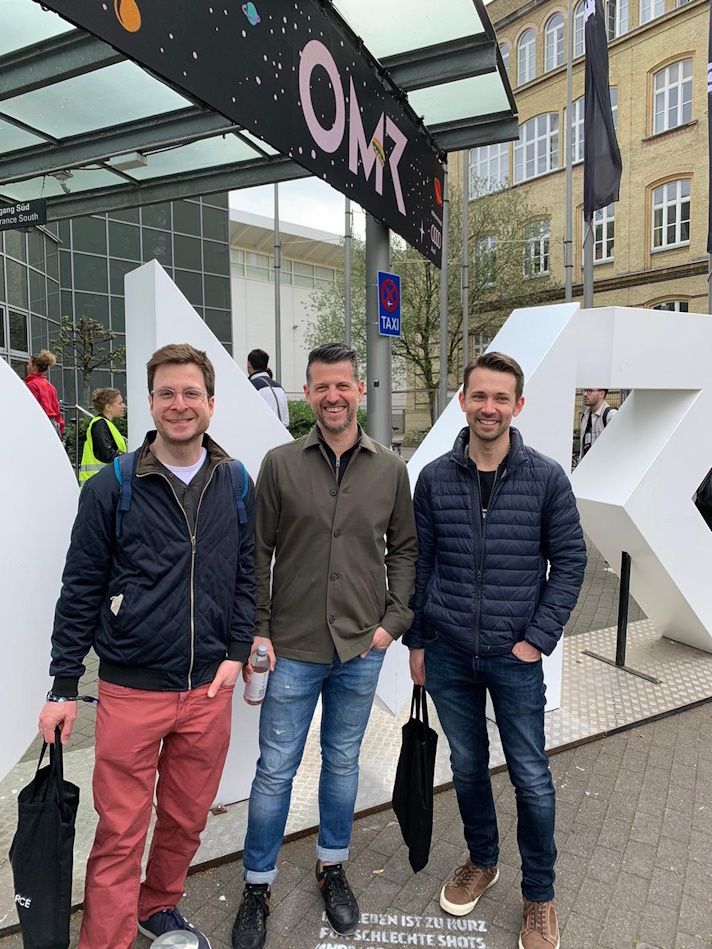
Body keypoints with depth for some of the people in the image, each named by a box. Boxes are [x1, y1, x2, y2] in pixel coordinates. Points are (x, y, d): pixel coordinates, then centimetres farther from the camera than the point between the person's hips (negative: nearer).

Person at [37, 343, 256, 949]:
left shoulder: (236, 483, 2)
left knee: (187, 821, 19)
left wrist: (237, 651, -1)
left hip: (209, 690, 3)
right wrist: (64, 687, 0)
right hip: (131, 692, -3)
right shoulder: (112, 486, -6)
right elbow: (81, 588, -2)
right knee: (120, 835, 7)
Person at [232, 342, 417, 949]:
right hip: (293, 649, -1)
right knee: (275, 769, 10)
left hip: (362, 649, 2)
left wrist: (394, 620, -1)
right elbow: (258, 554, -1)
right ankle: (258, 886, 32)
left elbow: (405, 548, 7)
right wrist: (257, 630, -4)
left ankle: (333, 867, 42)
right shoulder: (280, 464, -4)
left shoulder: (390, 469, 0)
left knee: (343, 762, 19)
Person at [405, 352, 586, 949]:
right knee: (467, 766, 19)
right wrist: (416, 641, 5)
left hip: (515, 656, -1)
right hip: (448, 654, 2)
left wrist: (539, 638, -8)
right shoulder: (435, 478, -3)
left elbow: (569, 561, -3)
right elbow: (418, 564, 3)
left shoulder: (547, 478, -7)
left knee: (531, 777, 10)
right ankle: (482, 861, 44)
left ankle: (539, 896, 34)